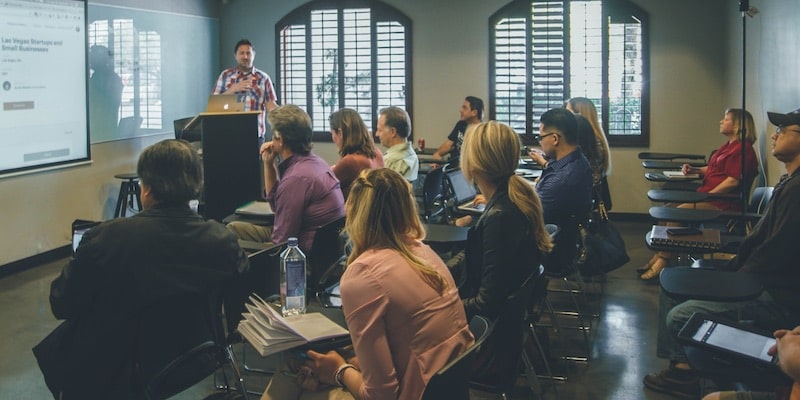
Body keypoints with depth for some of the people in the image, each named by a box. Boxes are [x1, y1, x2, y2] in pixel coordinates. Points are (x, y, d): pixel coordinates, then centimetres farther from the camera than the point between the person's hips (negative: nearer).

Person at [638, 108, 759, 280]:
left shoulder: (742, 148, -13)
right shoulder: (728, 145, 20)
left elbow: (733, 180, -21)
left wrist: (705, 196, -21)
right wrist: (694, 170, 13)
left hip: (722, 203, -10)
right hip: (709, 197, 10)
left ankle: (663, 261, -18)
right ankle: (659, 256, -8)